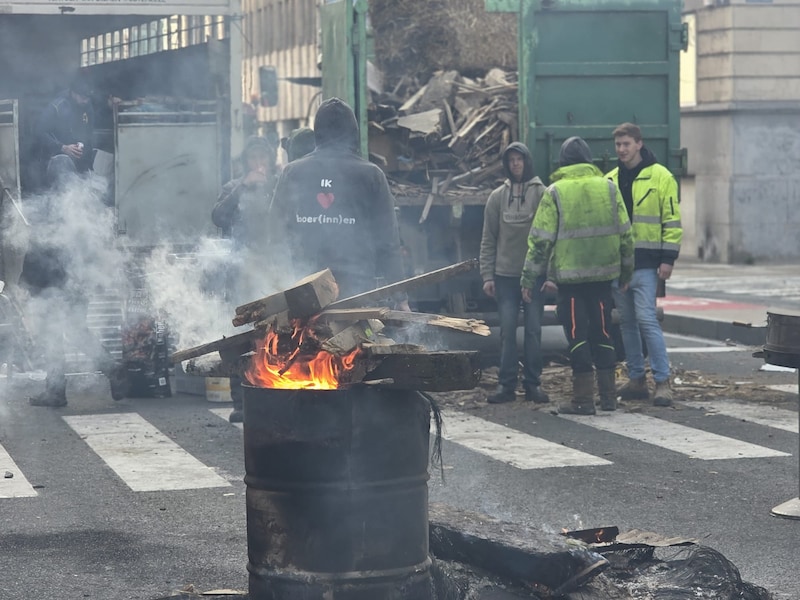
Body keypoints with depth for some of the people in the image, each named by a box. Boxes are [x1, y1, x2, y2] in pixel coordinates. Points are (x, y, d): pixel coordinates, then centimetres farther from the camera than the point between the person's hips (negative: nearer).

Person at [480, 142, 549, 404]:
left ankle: (533, 383, 8)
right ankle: (506, 384, 3)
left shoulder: (542, 194, 0)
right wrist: (487, 275, 2)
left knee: (533, 330, 2)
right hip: (505, 274, 2)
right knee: (507, 331, 0)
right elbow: (488, 240, 8)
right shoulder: (497, 197, 7)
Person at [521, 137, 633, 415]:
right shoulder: (609, 187, 5)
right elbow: (625, 234, 8)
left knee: (577, 334, 0)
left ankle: (583, 399, -3)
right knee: (601, 331, 14)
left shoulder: (555, 192, -5)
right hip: (603, 274, 3)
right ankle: (608, 395, 15)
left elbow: (540, 239, -7)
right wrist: (626, 271, 19)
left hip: (570, 277, -3)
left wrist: (528, 278, -1)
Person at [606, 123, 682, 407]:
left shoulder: (660, 177, -4)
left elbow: (672, 221, -5)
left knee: (646, 319, -13)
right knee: (627, 322, 8)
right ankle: (636, 380, 15)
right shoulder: (610, 181, 12)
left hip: (645, 263, -6)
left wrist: (668, 259, -11)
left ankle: (663, 381, -9)